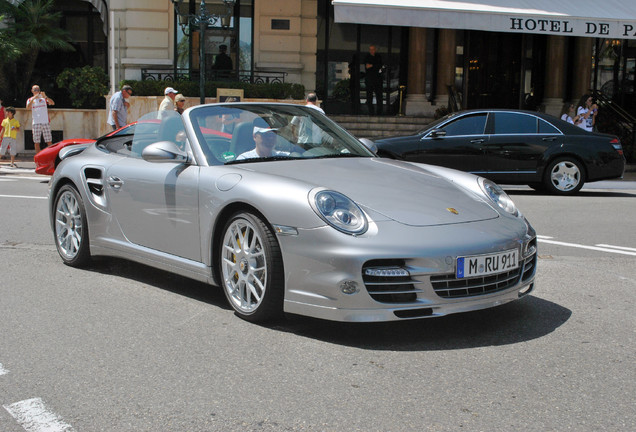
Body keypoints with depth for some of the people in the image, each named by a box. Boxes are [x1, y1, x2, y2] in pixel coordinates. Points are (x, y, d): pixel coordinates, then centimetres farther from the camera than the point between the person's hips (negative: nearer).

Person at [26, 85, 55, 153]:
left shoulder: (44, 98, 11)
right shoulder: (30, 100, 11)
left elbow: (52, 103, -6)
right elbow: (28, 107, -9)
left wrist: (45, 97, -20)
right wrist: (34, 98, -18)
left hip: (46, 122, -1)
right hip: (36, 123, 1)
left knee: (49, 141, -3)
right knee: (36, 142, 0)